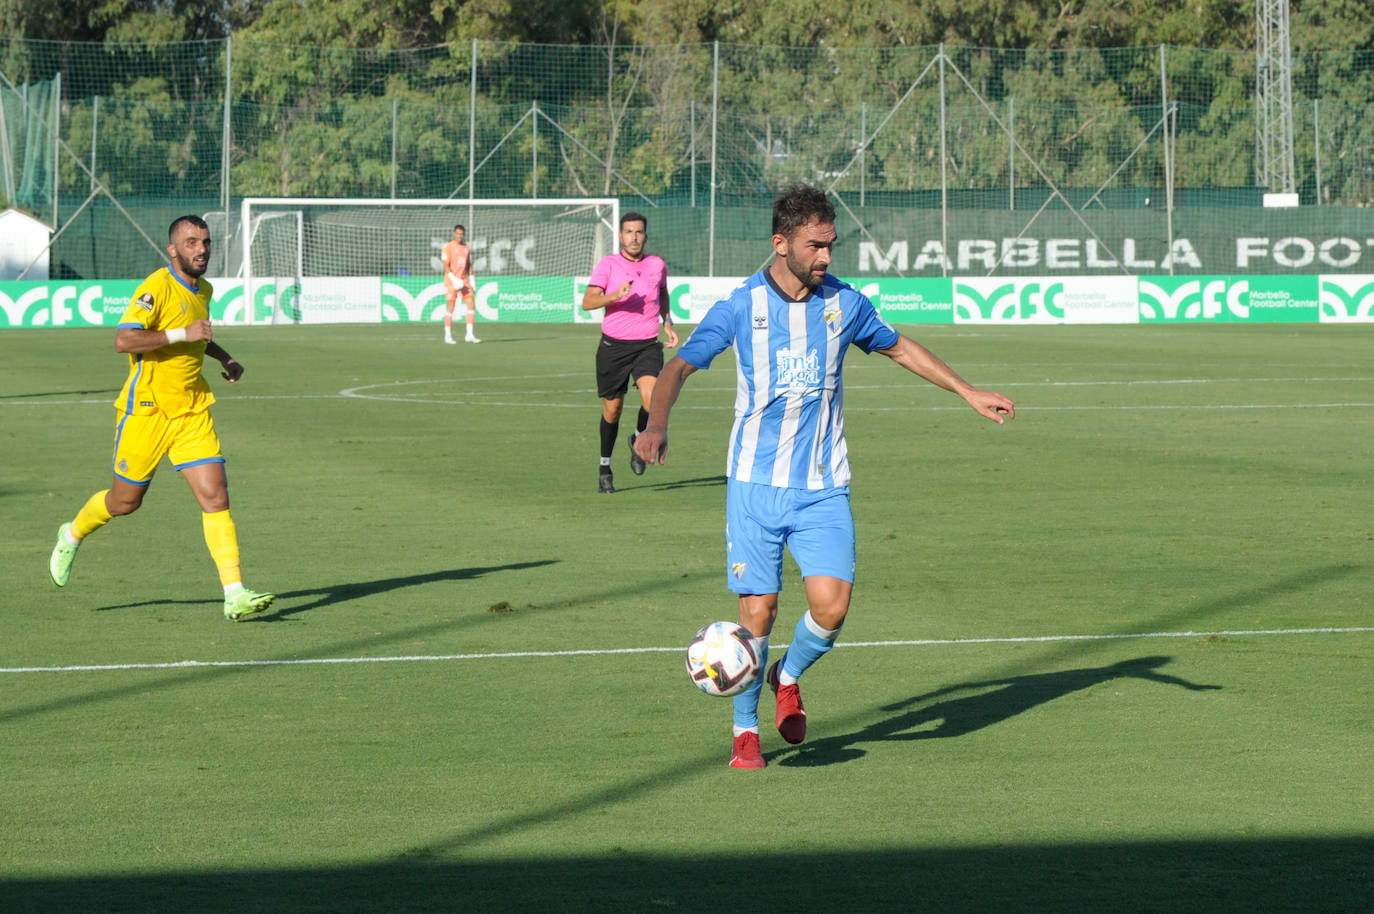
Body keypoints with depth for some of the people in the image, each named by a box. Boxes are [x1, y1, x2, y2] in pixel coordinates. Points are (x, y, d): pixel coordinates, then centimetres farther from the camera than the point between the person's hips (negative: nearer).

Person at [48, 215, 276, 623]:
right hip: (147, 410, -6)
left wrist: (225, 358, 17)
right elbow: (123, 340, -27)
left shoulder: (203, 290, 11)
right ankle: (72, 535, 41)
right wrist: (182, 334, -29)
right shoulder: (157, 287, -15)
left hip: (193, 412, 6)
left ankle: (235, 595, -13)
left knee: (215, 497, -9)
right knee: (126, 500, 10)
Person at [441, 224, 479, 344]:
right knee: (451, 306, -4)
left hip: (464, 281, 5)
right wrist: (454, 279, -20)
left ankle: (470, 334, -5)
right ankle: (448, 335, 3)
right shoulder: (448, 247, -4)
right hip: (451, 281, -5)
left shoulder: (467, 248, 14)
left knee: (471, 304, -6)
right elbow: (446, 266, -10)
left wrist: (472, 280, 10)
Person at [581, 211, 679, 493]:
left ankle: (639, 439, 11)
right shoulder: (608, 264, -4)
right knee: (612, 409, 7)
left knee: (652, 399, -22)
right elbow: (588, 302, -15)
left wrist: (668, 322, 13)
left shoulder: (657, 265, 5)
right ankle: (605, 468, 26)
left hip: (647, 345, 1)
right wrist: (615, 295, -31)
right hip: (613, 346, -1)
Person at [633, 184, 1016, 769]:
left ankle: (789, 677, 18)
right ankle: (745, 730, 16)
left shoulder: (844, 303, 2)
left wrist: (970, 394, 22)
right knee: (758, 610, -5)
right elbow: (679, 368, -5)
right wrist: (657, 424, -25)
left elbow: (899, 349, 20)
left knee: (830, 604, -14)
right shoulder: (741, 306, -6)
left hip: (823, 488, 2)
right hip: (756, 484, -2)